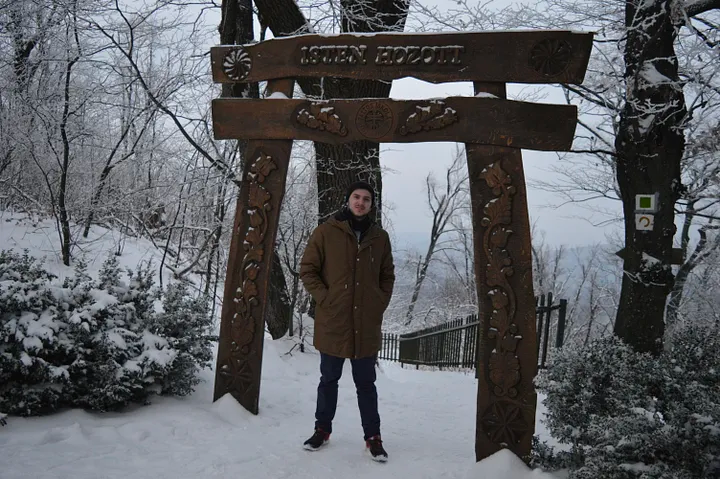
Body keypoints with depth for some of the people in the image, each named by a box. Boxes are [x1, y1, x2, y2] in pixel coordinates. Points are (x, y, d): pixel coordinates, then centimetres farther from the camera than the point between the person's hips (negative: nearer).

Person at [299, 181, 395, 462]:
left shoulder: (380, 237, 6)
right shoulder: (326, 232, -2)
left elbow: (388, 276, 14)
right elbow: (308, 269, -1)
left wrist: (380, 303, 1)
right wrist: (324, 298, -10)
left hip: (367, 324, 2)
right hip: (332, 322, -1)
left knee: (366, 383, 9)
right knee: (329, 379, 12)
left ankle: (373, 437, 18)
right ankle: (322, 430, 27)